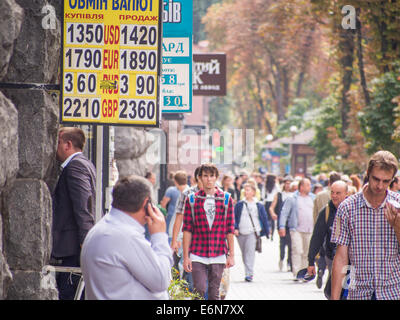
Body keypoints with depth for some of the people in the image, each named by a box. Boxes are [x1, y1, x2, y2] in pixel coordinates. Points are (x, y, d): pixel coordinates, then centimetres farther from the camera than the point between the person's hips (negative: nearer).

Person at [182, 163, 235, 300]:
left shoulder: (226, 199, 5)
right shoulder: (192, 199, 3)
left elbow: (230, 230, 6)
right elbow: (187, 230, 2)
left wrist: (231, 255, 3)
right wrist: (186, 256, -3)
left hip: (218, 255, 1)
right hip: (197, 255, -1)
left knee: (214, 293, 4)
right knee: (199, 290, -9)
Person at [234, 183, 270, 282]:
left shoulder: (259, 206, 5)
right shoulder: (239, 205, 8)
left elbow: (264, 219, 11)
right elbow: (234, 217, 9)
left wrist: (267, 232, 10)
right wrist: (235, 228, -4)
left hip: (252, 232, -3)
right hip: (241, 233, 3)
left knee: (250, 251, -16)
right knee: (244, 253, 10)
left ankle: (249, 273, -21)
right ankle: (248, 272, 23)